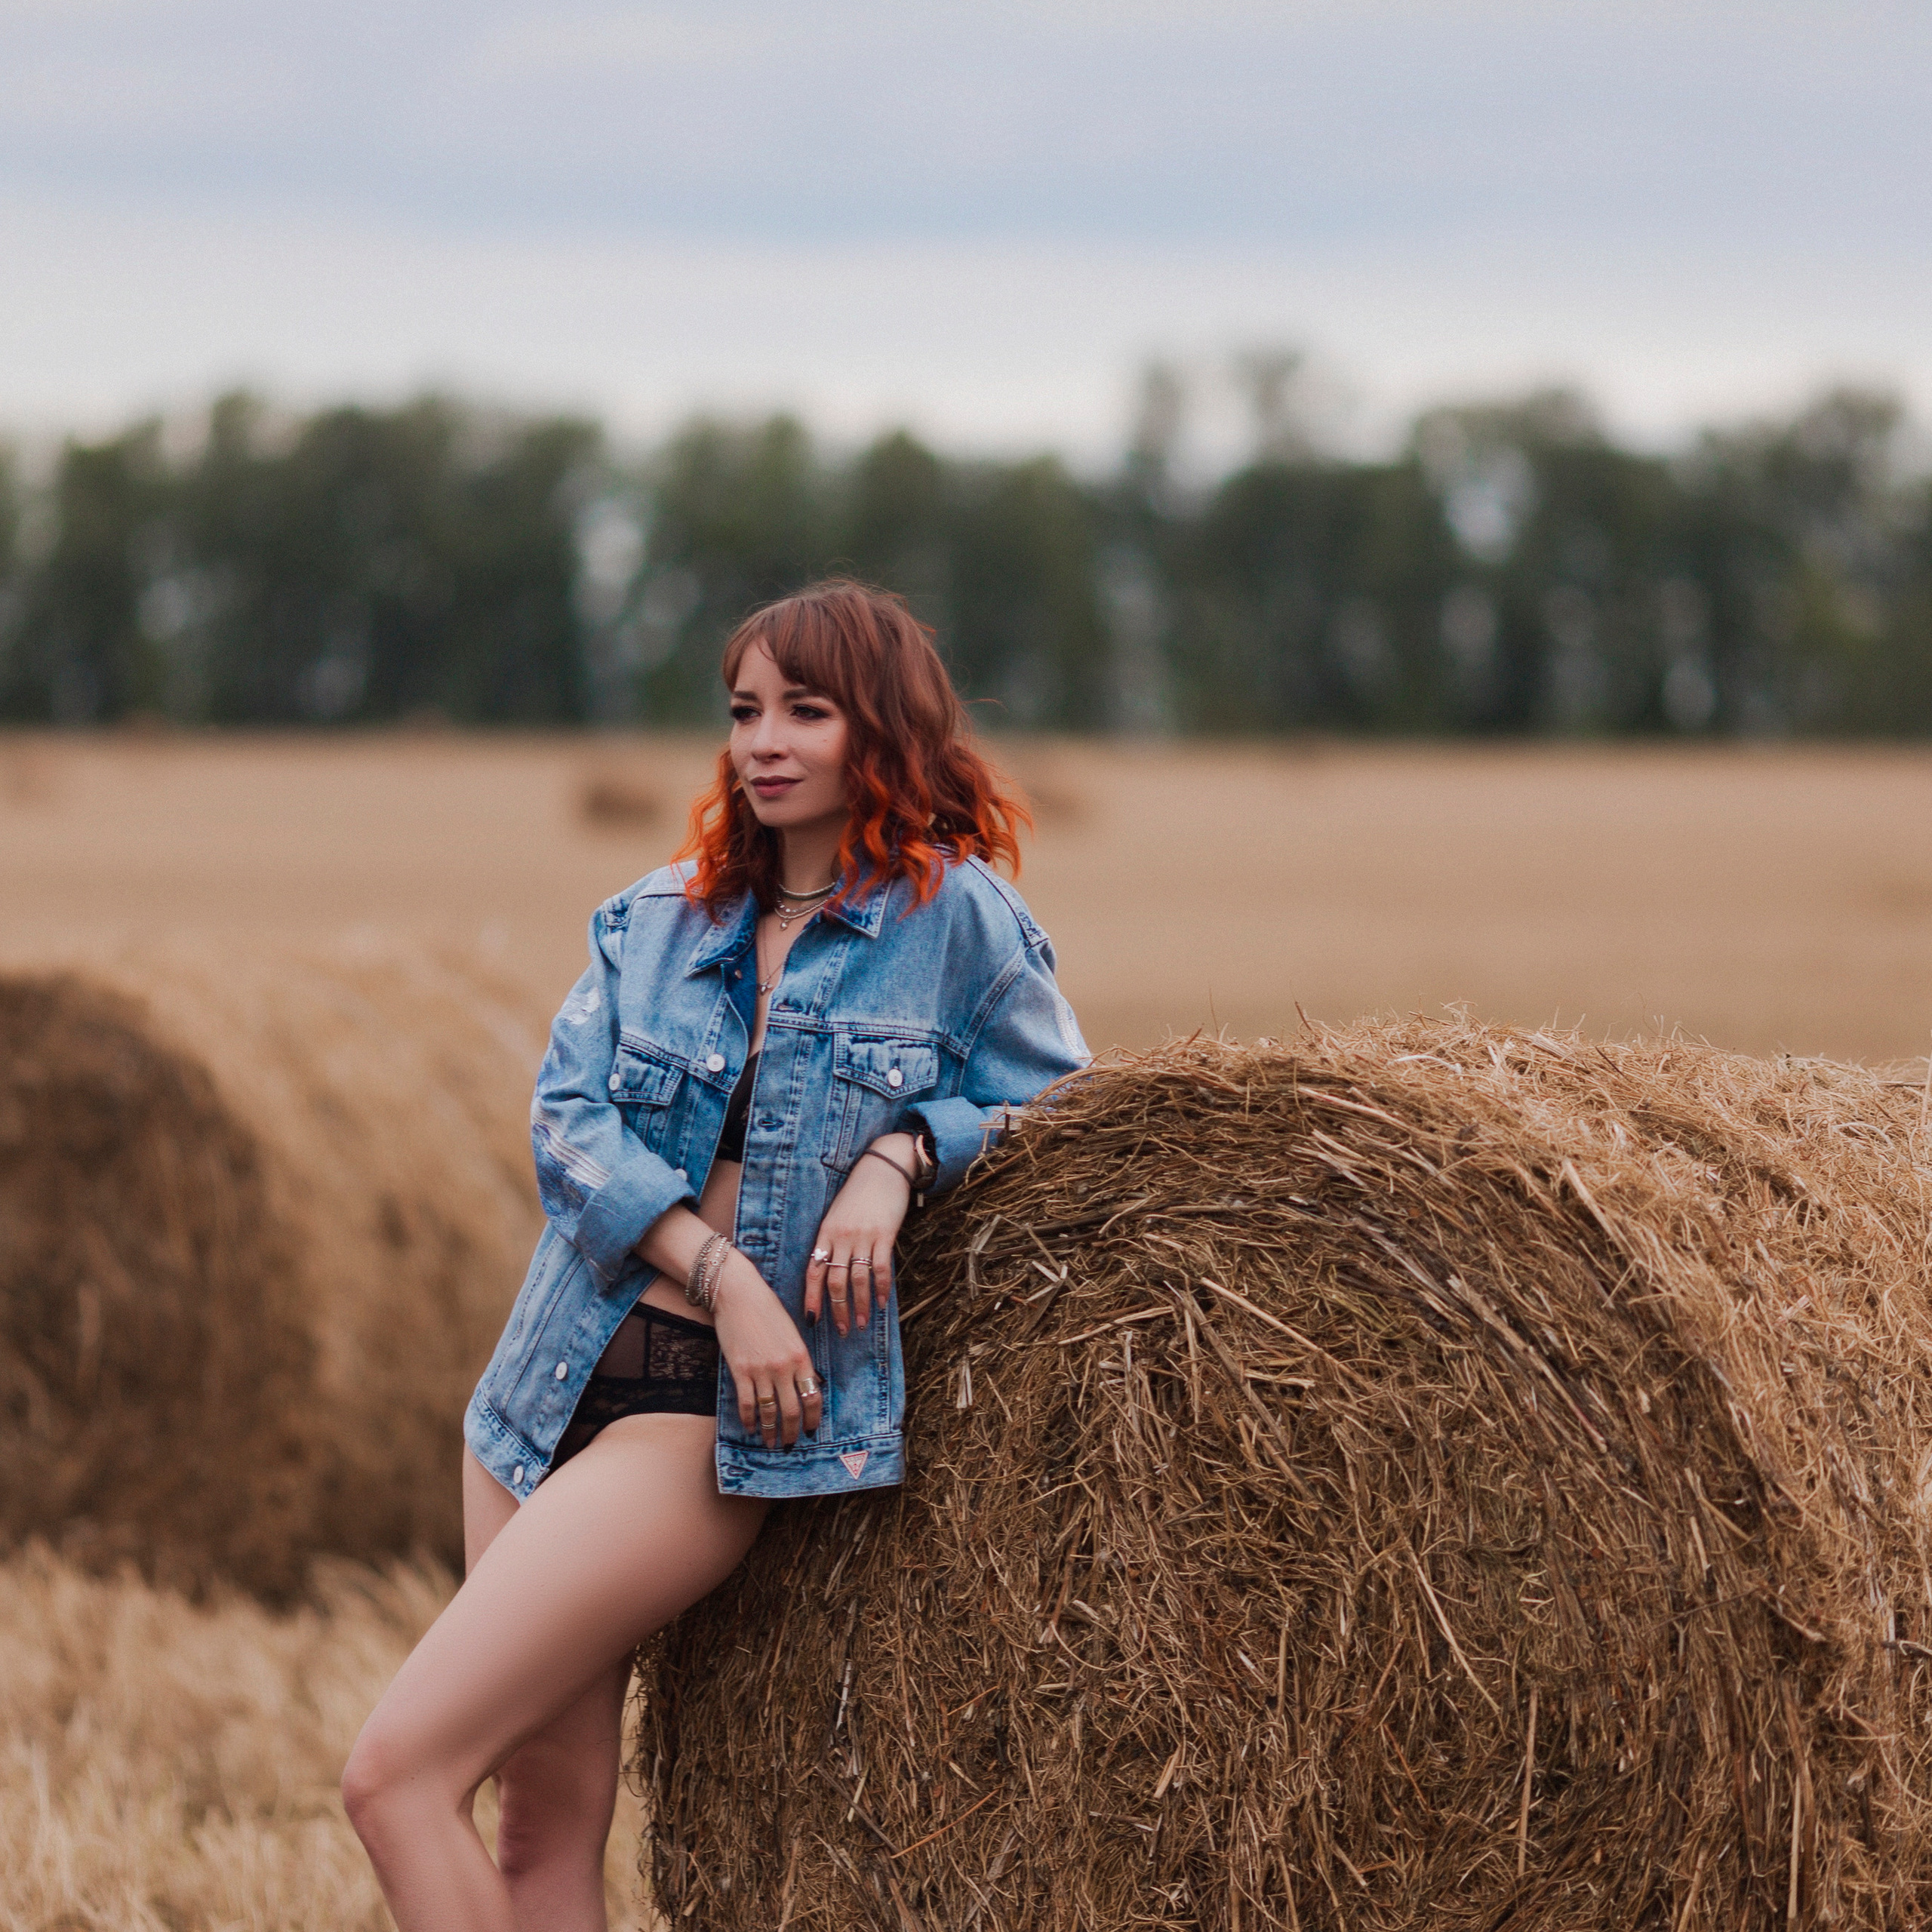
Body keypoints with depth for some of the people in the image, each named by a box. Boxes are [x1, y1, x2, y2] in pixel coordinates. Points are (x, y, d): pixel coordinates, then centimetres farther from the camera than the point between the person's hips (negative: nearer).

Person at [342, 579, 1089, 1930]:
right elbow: (568, 1119, -1)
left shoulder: (952, 915, -1)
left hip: (715, 1413, -6)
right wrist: (722, 1274, -16)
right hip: (555, 1387, 6)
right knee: (547, 1817, 3)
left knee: (397, 1774, -14)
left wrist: (899, 1154, -12)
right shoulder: (655, 920, 10)